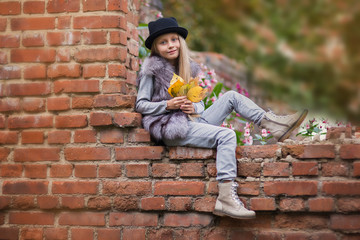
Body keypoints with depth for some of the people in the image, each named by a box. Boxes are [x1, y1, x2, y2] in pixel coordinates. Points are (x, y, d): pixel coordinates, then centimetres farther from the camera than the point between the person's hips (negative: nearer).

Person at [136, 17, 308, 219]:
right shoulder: (151, 70, -1)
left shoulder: (188, 69, 18)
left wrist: (193, 107, -7)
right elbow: (141, 105, -4)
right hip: (171, 128, -7)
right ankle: (226, 200, -37)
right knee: (226, 135, -27)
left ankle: (276, 125, -9)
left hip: (192, 122, 7)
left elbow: (199, 104, 17)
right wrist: (168, 105, -18)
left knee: (231, 97, -2)